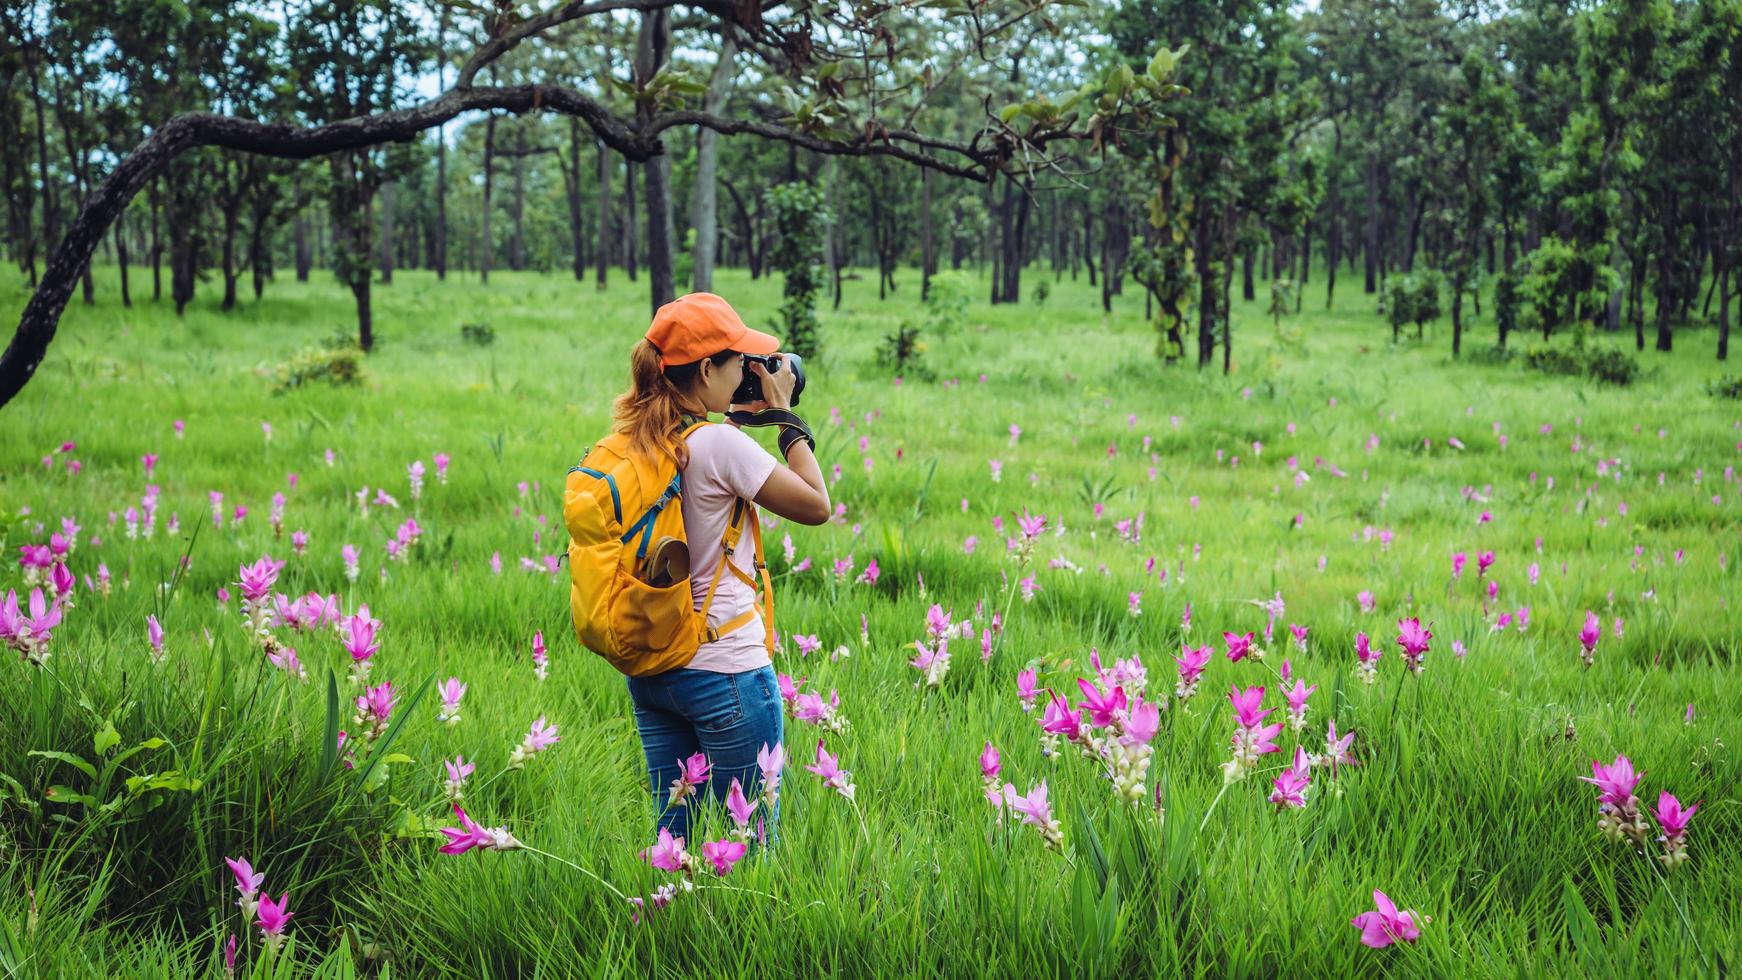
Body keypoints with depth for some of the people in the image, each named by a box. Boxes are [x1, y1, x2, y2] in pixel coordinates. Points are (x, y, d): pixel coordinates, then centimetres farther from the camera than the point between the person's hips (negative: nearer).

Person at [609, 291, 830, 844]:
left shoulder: (635, 443, 3)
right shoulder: (720, 443, -18)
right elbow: (815, 506, -10)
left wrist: (737, 419, 15)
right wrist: (785, 415, -3)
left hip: (648, 672, 8)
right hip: (725, 670, -8)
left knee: (673, 834, 16)